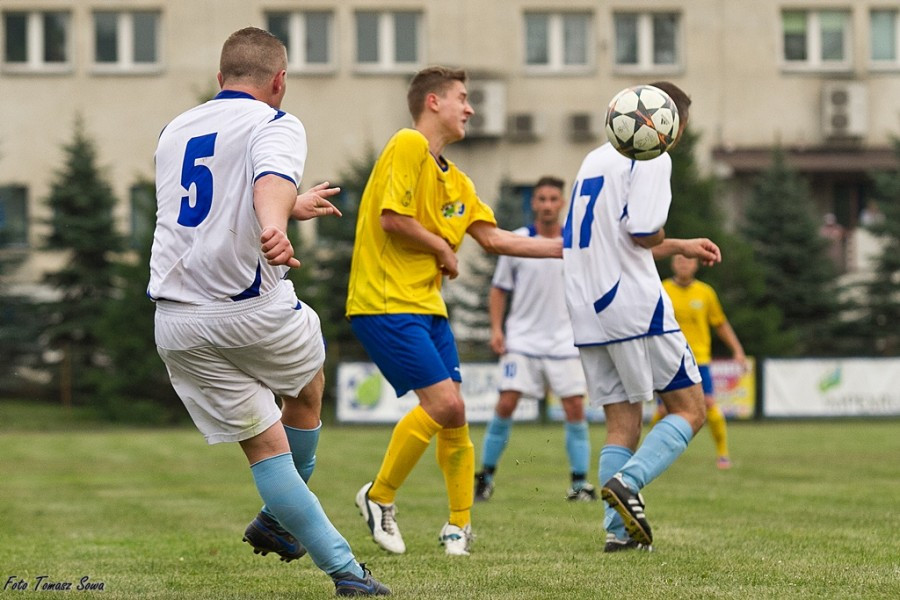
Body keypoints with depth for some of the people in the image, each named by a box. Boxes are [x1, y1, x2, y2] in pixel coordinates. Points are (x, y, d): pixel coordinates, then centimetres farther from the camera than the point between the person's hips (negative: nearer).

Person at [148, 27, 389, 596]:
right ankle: (278, 521, 37)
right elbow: (272, 180, -28)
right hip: (254, 310, -5)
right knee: (309, 384, 27)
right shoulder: (275, 124, -3)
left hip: (178, 324, 5)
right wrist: (275, 227, -48)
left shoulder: (175, 131, 18)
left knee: (264, 443, 9)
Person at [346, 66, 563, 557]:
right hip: (386, 303, -9)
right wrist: (443, 249, -5)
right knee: (443, 402, -16)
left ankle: (459, 526, 14)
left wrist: (563, 248, 11)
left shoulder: (455, 180, 18)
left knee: (453, 413, 4)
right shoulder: (409, 146, -10)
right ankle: (379, 497, 0)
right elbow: (392, 218, -18)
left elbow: (493, 238, 15)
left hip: (427, 305, 9)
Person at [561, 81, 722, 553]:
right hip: (634, 303, -7)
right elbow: (644, 232, -18)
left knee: (621, 423, 9)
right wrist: (668, 241, 5)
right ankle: (628, 482, -20)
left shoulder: (596, 158, 20)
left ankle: (619, 530, -2)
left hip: (586, 310, 8)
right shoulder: (652, 159, -6)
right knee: (689, 410, 2)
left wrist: (681, 247, 33)